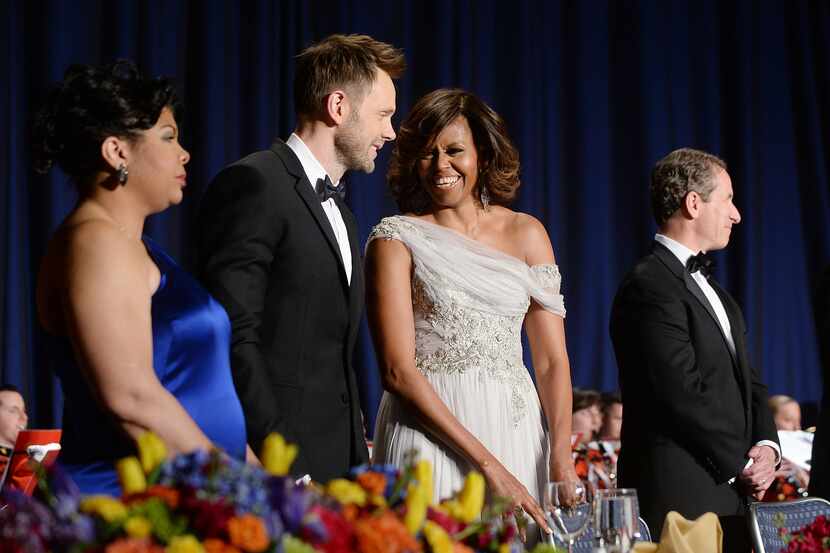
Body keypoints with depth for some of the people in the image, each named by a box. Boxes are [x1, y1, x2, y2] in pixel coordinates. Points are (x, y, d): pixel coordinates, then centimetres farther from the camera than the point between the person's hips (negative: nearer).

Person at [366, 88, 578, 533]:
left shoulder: (525, 233, 8)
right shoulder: (396, 239, -1)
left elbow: (552, 361, 5)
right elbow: (397, 370, -9)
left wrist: (561, 457, -12)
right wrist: (486, 463, -16)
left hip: (516, 430, 3)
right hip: (430, 437, -3)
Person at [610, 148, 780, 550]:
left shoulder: (711, 288, 20)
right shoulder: (650, 286, -12)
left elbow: (747, 379, 19)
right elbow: (684, 395, -17)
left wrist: (766, 445, 1)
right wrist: (742, 464, -8)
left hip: (729, 496, 9)